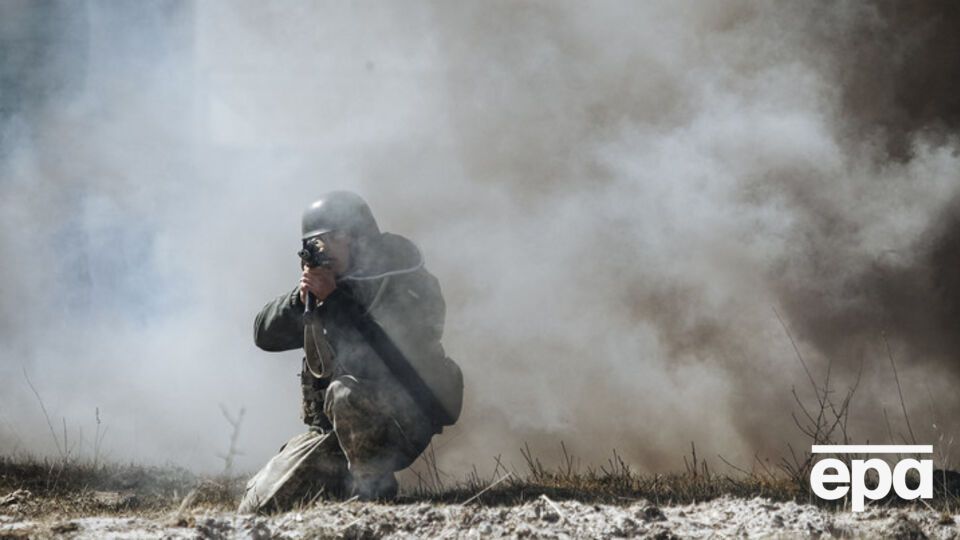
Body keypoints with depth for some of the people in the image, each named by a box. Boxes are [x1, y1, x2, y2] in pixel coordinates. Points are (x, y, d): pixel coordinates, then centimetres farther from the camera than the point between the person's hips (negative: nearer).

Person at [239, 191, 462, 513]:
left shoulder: (405, 282, -11)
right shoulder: (324, 281, 8)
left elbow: (392, 350, -27)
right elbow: (265, 335, 6)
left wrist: (333, 298, -23)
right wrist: (300, 299, -13)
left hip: (401, 421, -6)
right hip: (330, 431, 6)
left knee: (345, 393, -39)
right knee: (256, 507, -3)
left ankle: (372, 490, -18)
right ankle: (342, 481, 20)